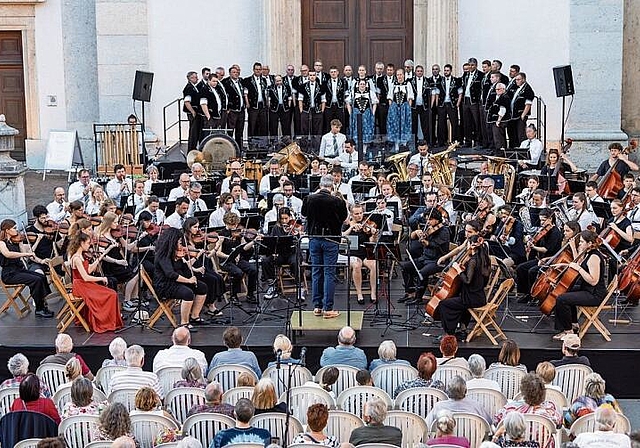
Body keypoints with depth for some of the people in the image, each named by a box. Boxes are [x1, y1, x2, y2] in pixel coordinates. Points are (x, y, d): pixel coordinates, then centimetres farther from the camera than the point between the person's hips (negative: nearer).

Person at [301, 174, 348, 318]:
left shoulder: (309, 199, -5)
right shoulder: (337, 201, -15)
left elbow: (304, 213, 14)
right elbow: (344, 218, 0)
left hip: (314, 239, 3)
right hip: (330, 240, -3)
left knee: (316, 272, 12)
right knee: (329, 273, 0)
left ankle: (317, 306, 15)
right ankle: (328, 309, -1)